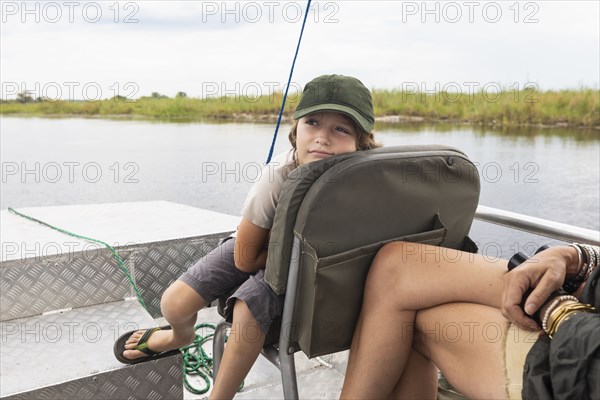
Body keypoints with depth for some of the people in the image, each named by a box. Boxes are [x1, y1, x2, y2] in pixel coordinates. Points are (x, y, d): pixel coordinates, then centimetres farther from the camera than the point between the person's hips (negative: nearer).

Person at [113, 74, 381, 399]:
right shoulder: (279, 176, -32)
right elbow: (246, 258, -19)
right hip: (260, 251, 1)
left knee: (249, 305, -29)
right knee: (174, 304, -9)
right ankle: (180, 336, 33)